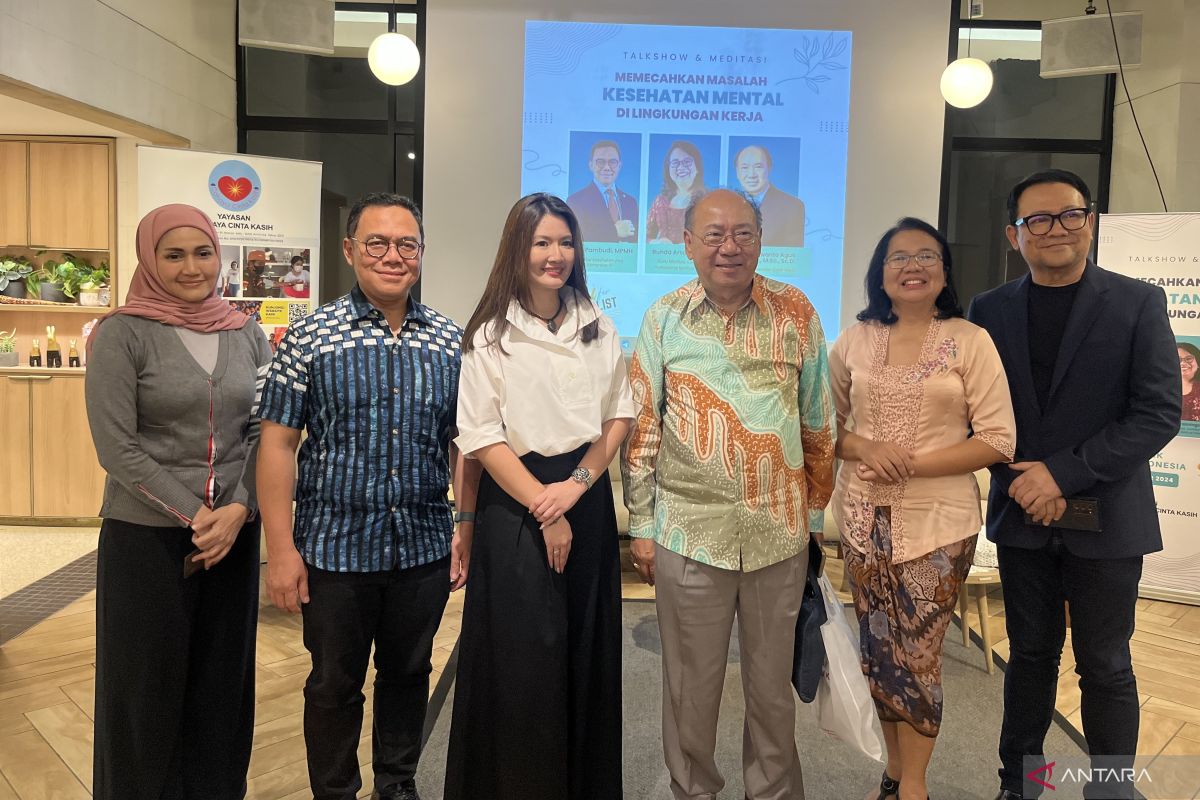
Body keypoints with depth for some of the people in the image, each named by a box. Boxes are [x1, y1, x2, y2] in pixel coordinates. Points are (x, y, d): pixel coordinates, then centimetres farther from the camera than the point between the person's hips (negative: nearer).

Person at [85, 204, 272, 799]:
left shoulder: (248, 335, 5)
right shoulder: (122, 334, -5)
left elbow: (264, 433, 4)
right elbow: (117, 448, -10)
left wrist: (238, 511, -10)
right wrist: (193, 516, -12)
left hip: (234, 535, 3)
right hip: (146, 537, -3)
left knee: (223, 678, 12)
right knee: (147, 684, 9)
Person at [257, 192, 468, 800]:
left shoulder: (450, 341, 2)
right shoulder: (309, 337, -7)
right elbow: (277, 441, -7)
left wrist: (467, 528, 3)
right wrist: (281, 548, -10)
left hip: (425, 546, 3)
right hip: (336, 546, -2)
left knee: (408, 673, 18)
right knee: (334, 683, 14)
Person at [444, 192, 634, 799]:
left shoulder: (598, 327, 7)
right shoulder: (491, 334, -5)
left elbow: (620, 414, 6)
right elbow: (481, 437, -9)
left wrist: (577, 483, -9)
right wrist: (542, 508, -11)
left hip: (587, 500, 4)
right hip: (515, 505, -4)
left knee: (588, 653, 10)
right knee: (524, 662, 2)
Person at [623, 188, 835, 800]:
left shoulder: (796, 312, 0)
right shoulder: (664, 318, -1)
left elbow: (818, 424, 7)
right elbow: (641, 428, 2)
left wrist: (816, 514, 8)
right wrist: (642, 525, 1)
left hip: (780, 532, 1)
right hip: (689, 533, 0)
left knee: (773, 682, 16)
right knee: (691, 686, 13)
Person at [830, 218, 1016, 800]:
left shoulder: (970, 341, -4)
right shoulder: (854, 341, 4)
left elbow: (998, 441, -8)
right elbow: (826, 426, 8)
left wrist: (913, 463, -17)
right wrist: (868, 449, -13)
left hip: (937, 521, -3)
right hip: (864, 517, 3)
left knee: (917, 654, 3)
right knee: (878, 649, 11)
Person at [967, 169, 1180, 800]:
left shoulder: (1138, 303, -4)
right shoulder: (989, 310, 3)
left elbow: (1159, 413, -10)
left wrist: (1063, 472, -17)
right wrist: (1026, 481, -10)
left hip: (1105, 519, -2)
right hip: (1023, 515, 3)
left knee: (1105, 667, 8)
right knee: (1030, 655, 15)